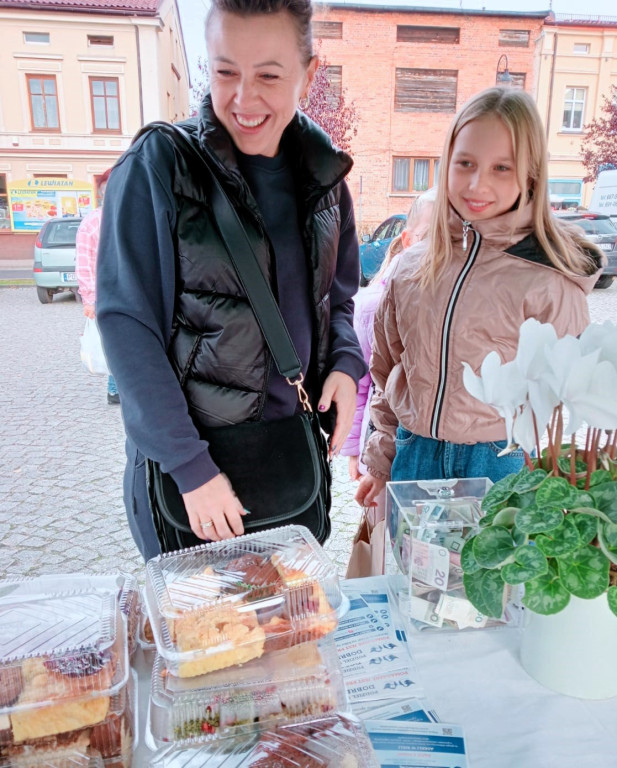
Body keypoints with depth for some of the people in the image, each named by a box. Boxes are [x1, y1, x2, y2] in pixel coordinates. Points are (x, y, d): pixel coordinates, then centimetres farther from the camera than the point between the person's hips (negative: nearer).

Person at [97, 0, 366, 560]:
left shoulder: (322, 173, 3)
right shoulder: (157, 167, -12)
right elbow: (127, 324, -15)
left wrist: (345, 365, -6)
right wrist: (189, 464, -17)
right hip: (187, 456, -4)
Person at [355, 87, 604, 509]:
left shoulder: (548, 279, -11)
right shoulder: (413, 268, 1)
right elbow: (387, 372, 8)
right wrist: (381, 463, 9)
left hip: (501, 467, -3)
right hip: (412, 457, 4)